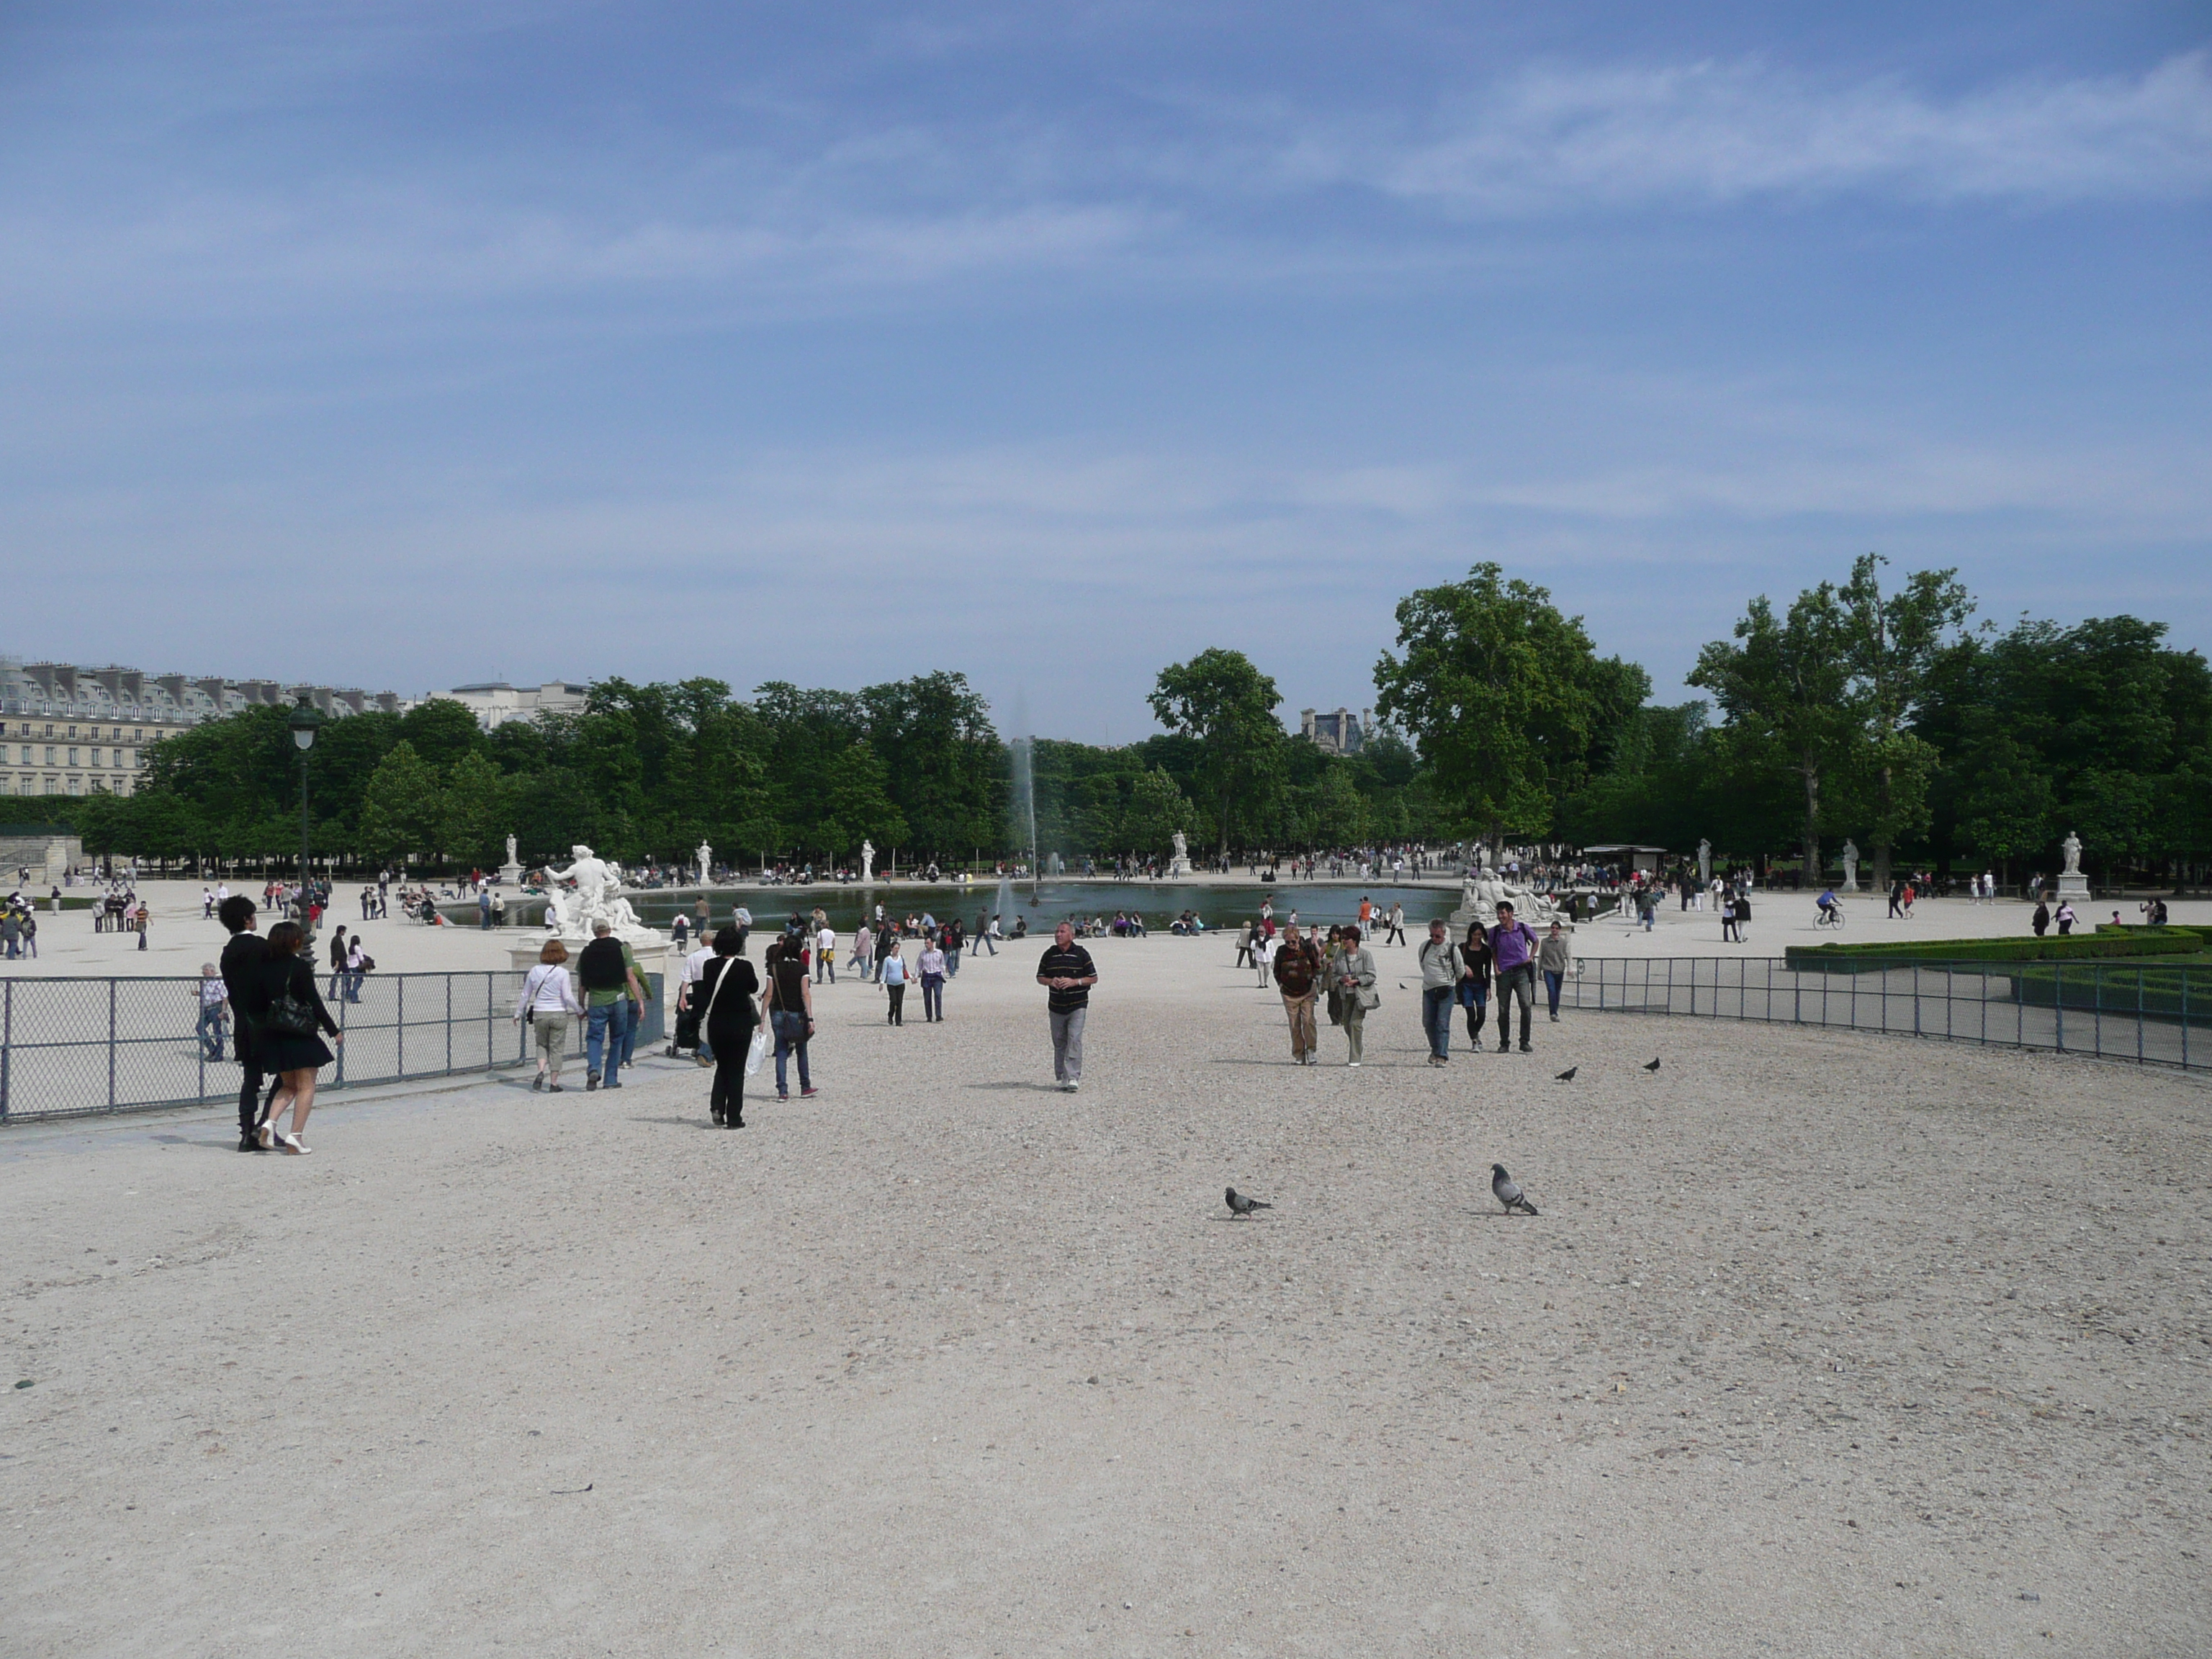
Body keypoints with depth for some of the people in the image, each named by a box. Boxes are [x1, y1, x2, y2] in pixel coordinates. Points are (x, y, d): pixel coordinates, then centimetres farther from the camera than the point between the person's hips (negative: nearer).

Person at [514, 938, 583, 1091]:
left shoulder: (535, 971, 1)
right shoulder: (562, 973, -10)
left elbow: (525, 995, 8)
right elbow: (568, 997, -12)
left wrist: (518, 1013, 19)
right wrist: (580, 1011, 2)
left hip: (539, 1014, 3)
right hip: (558, 1014, -3)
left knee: (542, 1044, 19)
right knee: (556, 1048, 6)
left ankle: (541, 1072, -5)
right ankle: (554, 1083, 8)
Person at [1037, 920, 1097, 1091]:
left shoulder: (1081, 954, -1)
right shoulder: (1049, 955, 8)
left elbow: (1094, 978, 1)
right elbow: (1040, 977, 14)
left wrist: (1075, 982, -15)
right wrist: (1051, 981, -8)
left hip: (1077, 1005, -4)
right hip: (1056, 1006, 4)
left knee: (1074, 1039, -13)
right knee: (1059, 1042, 7)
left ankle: (1073, 1077, -16)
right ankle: (1062, 1077, 15)